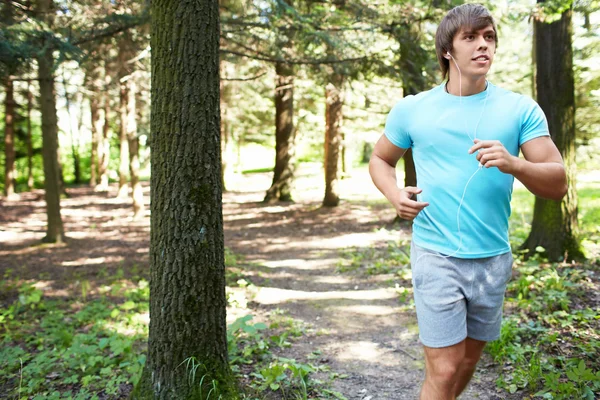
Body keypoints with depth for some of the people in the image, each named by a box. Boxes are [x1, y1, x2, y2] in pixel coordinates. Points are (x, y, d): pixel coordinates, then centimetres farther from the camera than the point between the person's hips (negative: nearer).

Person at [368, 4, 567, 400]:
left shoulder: (521, 109, -1)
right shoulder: (411, 109, -1)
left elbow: (558, 183, -4)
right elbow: (380, 159, 14)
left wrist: (515, 164, -25)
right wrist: (395, 194, -8)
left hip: (494, 259, 2)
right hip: (436, 255, -2)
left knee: (468, 362, 18)